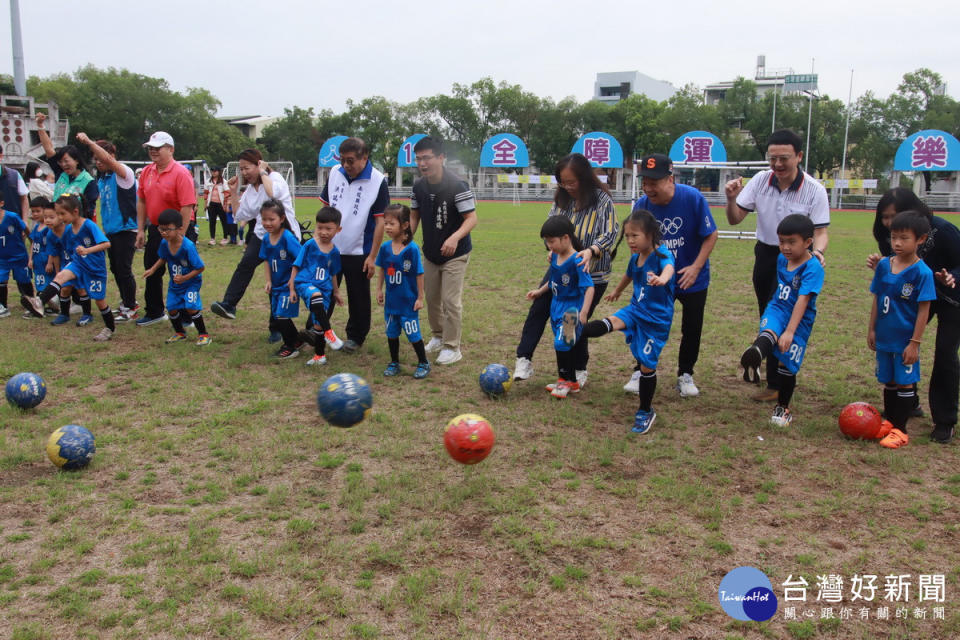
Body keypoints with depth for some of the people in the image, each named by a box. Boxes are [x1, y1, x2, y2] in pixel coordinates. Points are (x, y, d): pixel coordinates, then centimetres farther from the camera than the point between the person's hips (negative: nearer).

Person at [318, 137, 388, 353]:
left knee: (359, 298, 9)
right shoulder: (335, 173, 0)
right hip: (330, 247, 4)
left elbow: (380, 221, -13)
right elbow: (325, 207, 10)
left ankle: (356, 337, 24)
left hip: (358, 252, -4)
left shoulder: (377, 181, -14)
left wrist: (373, 256, -15)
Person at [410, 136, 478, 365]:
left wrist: (455, 237, -41)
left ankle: (452, 347, 6)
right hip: (430, 253, 6)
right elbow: (414, 216, 9)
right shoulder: (419, 186, -3)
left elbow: (471, 218, -23)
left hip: (455, 254, -6)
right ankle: (438, 337, 35)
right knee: (431, 297, 15)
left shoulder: (457, 185, -22)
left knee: (451, 300, -6)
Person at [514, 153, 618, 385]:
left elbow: (610, 233, -18)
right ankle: (524, 361, 5)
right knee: (538, 309, -3)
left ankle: (579, 370, 26)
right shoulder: (561, 198, 2)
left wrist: (591, 250, -37)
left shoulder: (602, 200, -12)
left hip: (590, 273, -4)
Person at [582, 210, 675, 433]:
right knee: (612, 322, -26)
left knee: (647, 365, 0)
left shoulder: (662, 254, -19)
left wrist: (662, 278, -68)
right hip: (636, 309, 6)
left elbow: (669, 268, -44)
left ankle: (646, 412, 14)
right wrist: (617, 291, 45)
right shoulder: (635, 257, 3)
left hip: (657, 318, -6)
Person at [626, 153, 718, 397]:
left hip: (693, 278, -1)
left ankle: (685, 375, 27)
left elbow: (711, 235, -14)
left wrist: (696, 266, -22)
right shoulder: (641, 205, -15)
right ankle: (641, 372, 20)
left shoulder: (693, 198, -22)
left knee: (692, 328, 9)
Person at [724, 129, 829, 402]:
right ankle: (771, 367, 38)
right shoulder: (760, 180, -7)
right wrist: (731, 199, -27)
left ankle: (776, 384, 1)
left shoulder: (814, 190, -16)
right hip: (765, 254, 5)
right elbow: (735, 219, -6)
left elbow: (820, 231, -14)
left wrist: (818, 251, -36)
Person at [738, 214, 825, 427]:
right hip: (778, 308, 4)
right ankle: (755, 357, -65)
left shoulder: (813, 268, -18)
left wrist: (790, 331, -32)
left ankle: (783, 408, 21)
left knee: (787, 364, 1)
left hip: (799, 319, -4)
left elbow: (802, 301, -26)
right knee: (768, 333, -31)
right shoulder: (782, 259, 3)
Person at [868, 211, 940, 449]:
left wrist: (915, 342, -14)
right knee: (888, 382, 15)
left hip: (906, 340, -5)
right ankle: (889, 422, 29)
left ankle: (900, 430, 14)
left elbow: (923, 310, -13)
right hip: (884, 338, 5)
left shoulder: (922, 272, -15)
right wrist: (871, 329, 9)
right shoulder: (884, 265, 0)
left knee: (904, 383, 5)